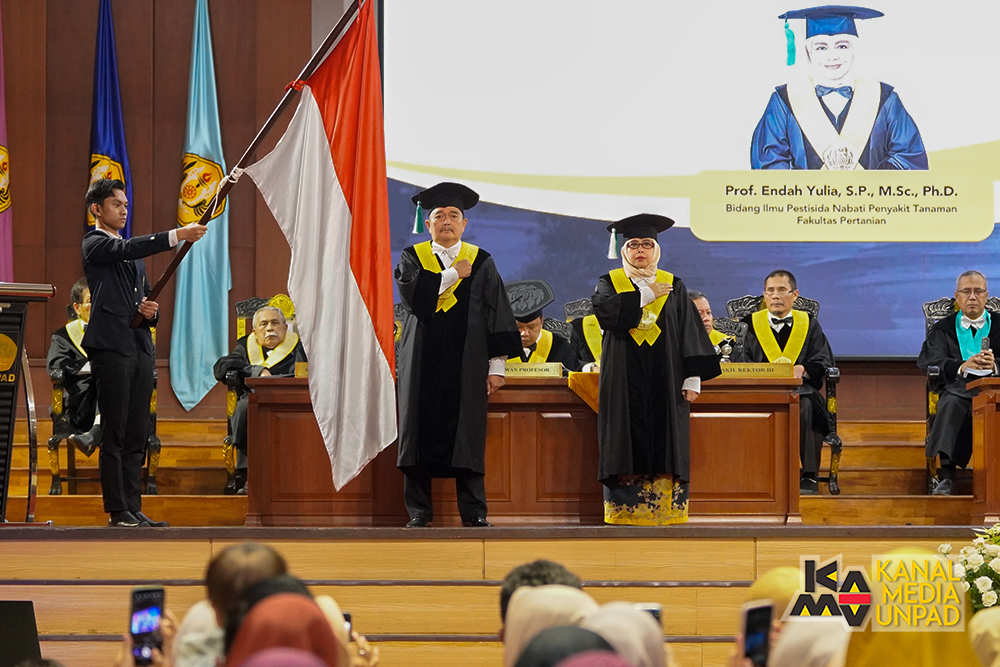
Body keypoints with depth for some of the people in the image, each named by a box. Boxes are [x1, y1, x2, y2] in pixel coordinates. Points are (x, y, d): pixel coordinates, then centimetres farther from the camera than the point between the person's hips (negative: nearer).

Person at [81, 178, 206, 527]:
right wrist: (178, 235, -27)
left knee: (136, 435, 6)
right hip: (111, 345, -8)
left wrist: (151, 311, 4)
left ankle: (134, 509, 8)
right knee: (114, 433, -7)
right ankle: (117, 512, -7)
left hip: (140, 347, 8)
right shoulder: (94, 244, 0)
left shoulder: (134, 254, 25)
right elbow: (126, 249, -19)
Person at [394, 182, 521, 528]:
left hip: (466, 365, 0)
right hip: (423, 364, 0)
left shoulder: (482, 263, 10)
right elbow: (411, 293, -12)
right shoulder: (413, 258, 9)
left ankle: (473, 513, 0)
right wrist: (453, 274, -7)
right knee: (420, 434, -2)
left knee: (467, 435, -3)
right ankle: (419, 512, 2)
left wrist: (497, 365, -2)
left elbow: (498, 315, 6)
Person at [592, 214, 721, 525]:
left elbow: (690, 332, 6)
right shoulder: (610, 283, 9)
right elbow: (605, 311, -14)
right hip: (625, 382, -1)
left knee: (665, 441, -3)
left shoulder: (673, 286, 11)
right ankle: (625, 509, -4)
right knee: (628, 442, -5)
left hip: (665, 382, 1)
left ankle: (666, 511, -2)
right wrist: (645, 295, -9)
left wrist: (693, 377, -4)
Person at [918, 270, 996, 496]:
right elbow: (927, 362, 3)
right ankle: (946, 476, -46)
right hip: (958, 388, 1)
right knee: (951, 404, -37)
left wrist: (993, 366, -15)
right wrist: (963, 367, -14)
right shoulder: (943, 329, 22)